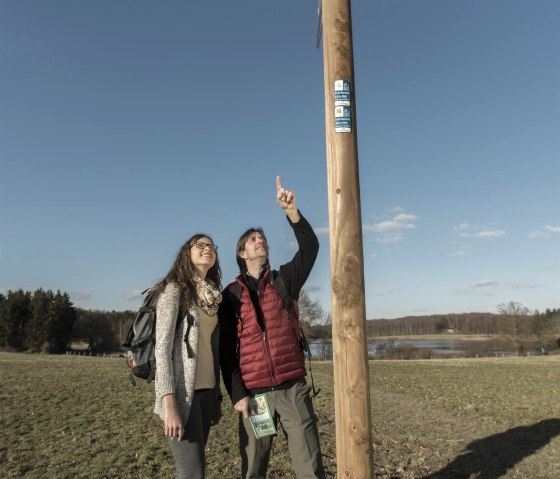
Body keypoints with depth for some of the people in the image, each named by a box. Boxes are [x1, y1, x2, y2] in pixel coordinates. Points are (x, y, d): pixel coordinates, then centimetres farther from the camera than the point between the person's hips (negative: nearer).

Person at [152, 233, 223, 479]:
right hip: (183, 392, -6)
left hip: (205, 390, 7)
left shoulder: (212, 296, 14)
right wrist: (169, 403, -20)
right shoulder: (174, 288, -6)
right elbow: (162, 346, -14)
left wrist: (217, 396, 13)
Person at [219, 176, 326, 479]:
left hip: (293, 388, 1)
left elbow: (310, 248, -8)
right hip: (254, 392, 0)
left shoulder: (283, 280, 8)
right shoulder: (231, 295, 5)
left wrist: (291, 212, -21)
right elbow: (226, 349, 3)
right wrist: (237, 394, -5)